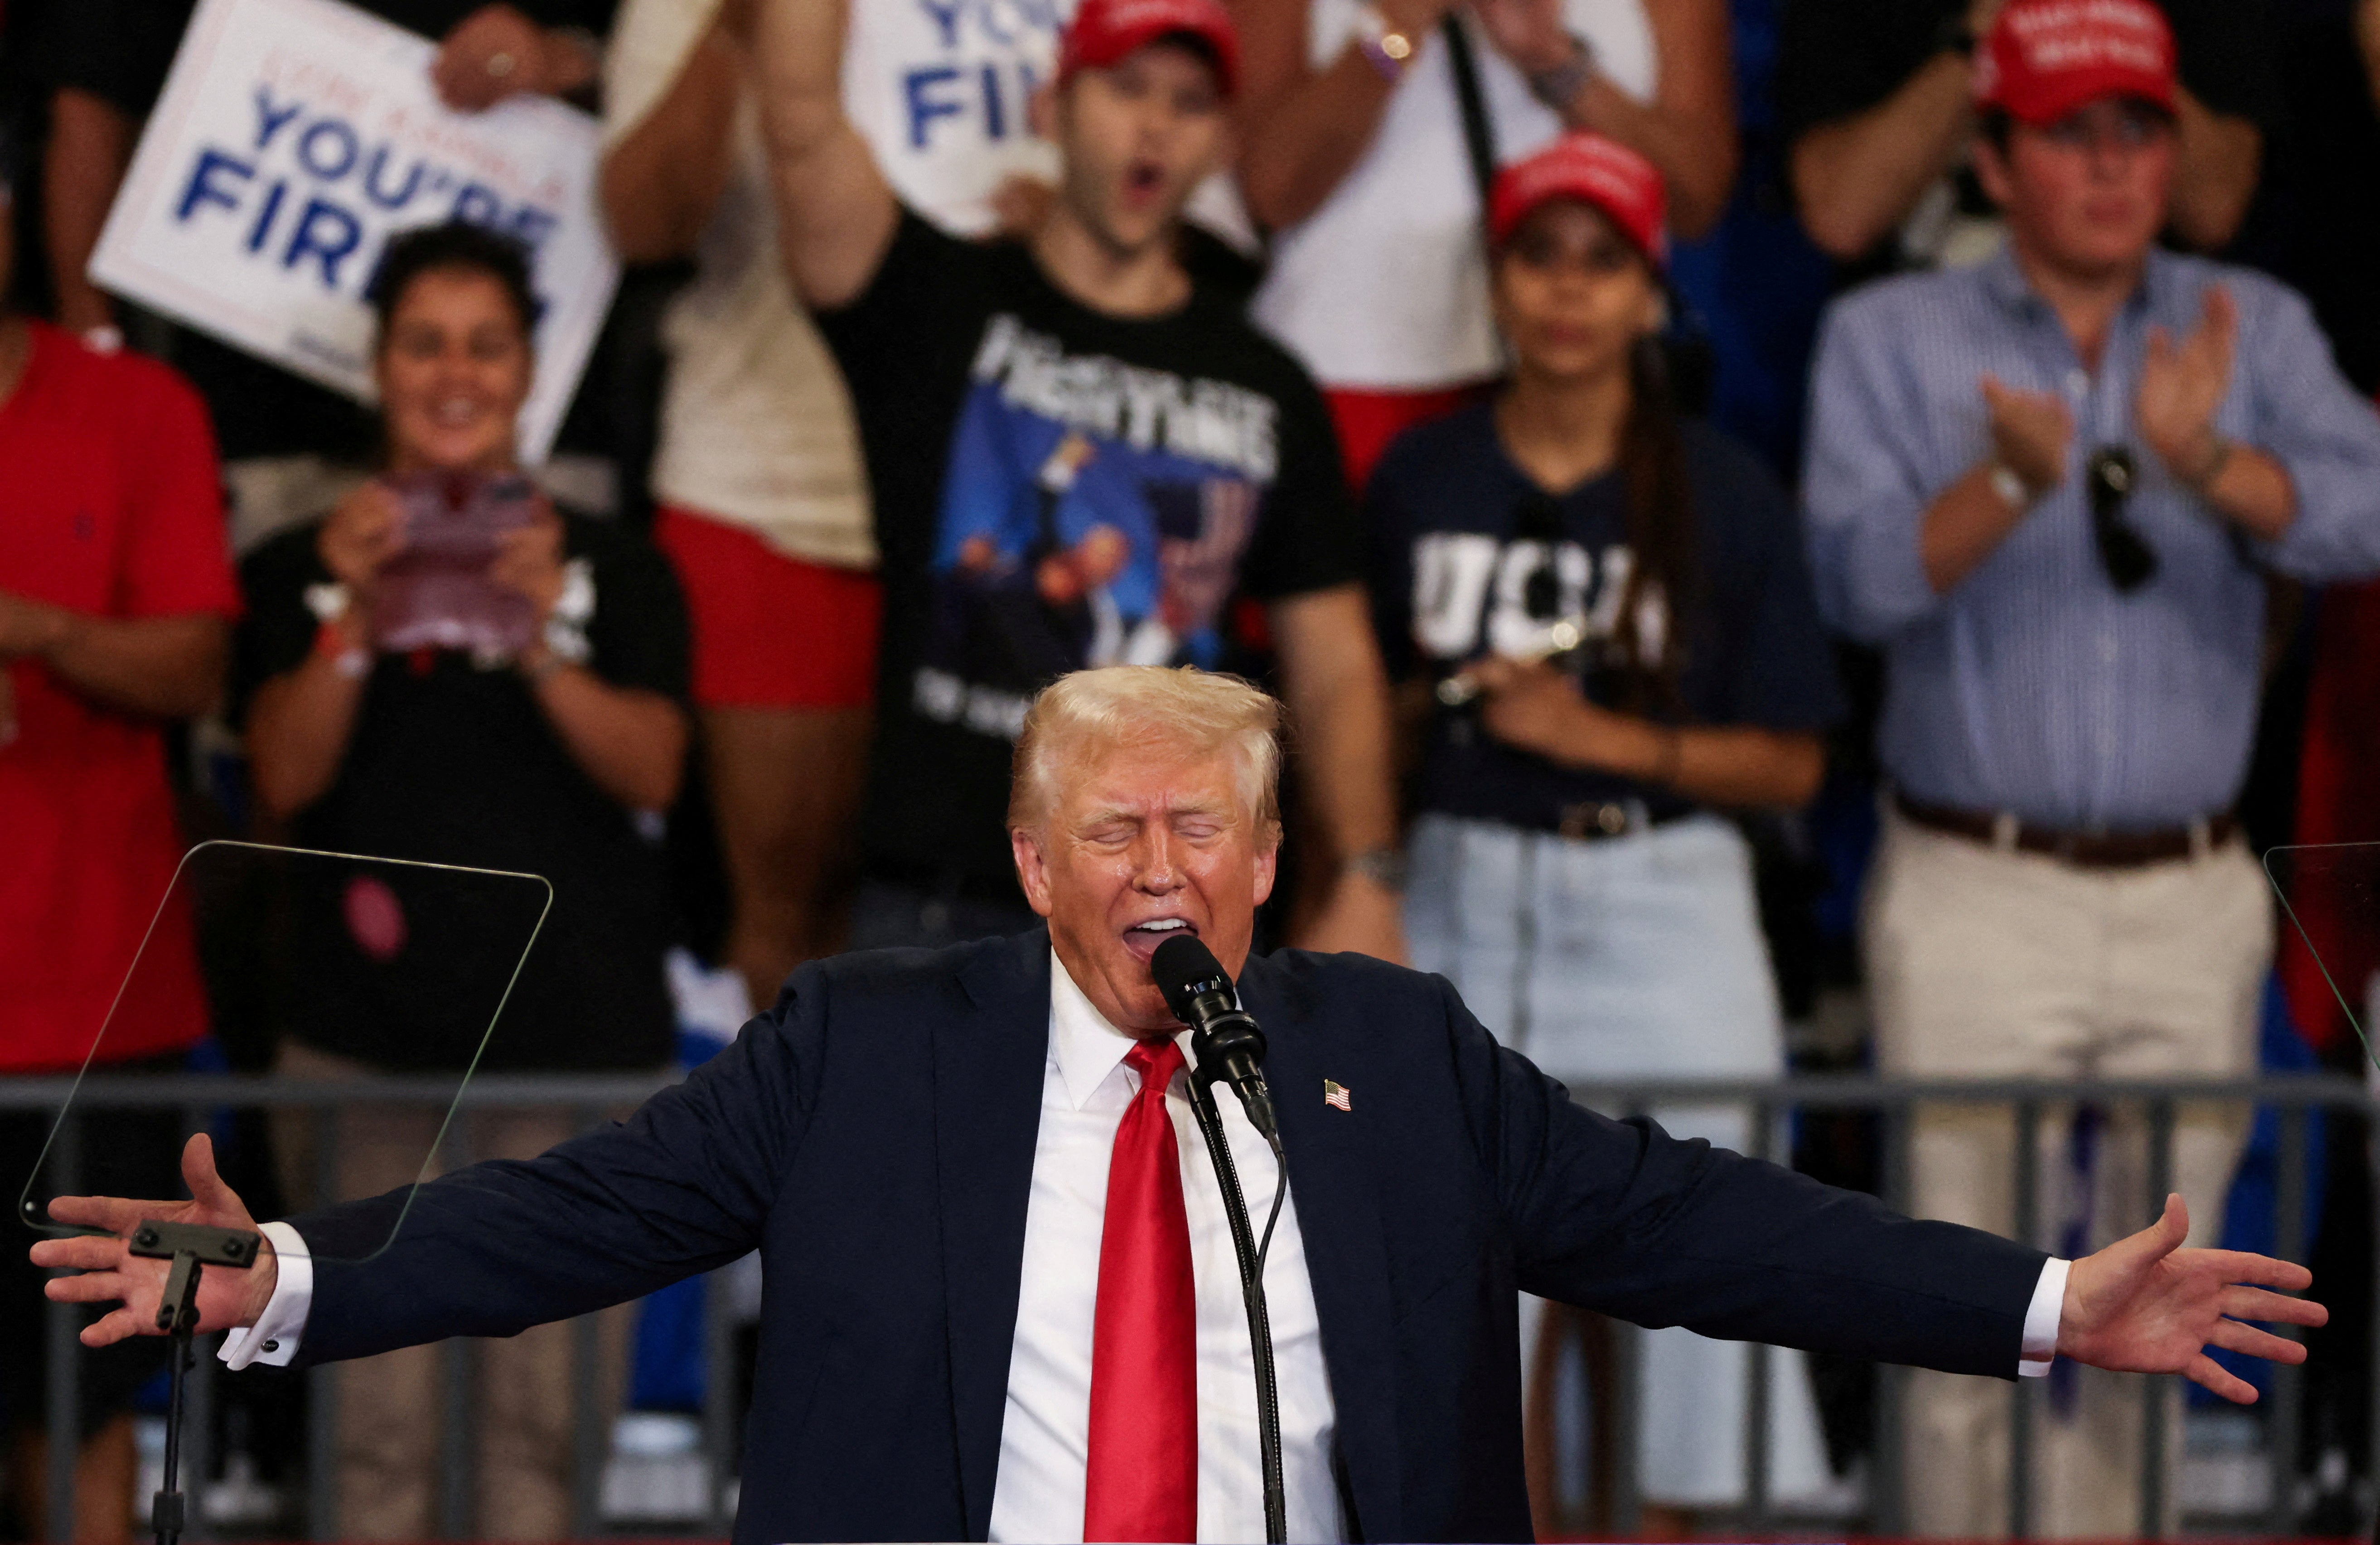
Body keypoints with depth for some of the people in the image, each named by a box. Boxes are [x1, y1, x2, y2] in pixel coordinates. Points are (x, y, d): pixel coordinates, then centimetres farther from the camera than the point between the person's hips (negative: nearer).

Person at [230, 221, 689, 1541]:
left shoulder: (609, 567, 11)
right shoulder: (305, 567, 10)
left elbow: (652, 771, -2)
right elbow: (286, 779, -1)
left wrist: (540, 639, -17)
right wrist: (353, 624, -15)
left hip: (579, 1035, 0)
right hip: (368, 1045, 0)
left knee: (545, 1414, -4)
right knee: (378, 1420, -5)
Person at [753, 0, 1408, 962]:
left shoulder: (1263, 391, 11)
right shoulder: (940, 310, 4)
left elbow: (1335, 666, 11)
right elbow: (801, 122, -13)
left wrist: (1366, 885, -1)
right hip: (940, 912, -3)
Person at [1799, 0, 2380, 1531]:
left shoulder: (2253, 330, 8)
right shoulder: (1891, 339, 5)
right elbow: (1864, 575, -10)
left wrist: (2206, 463, -30)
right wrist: (2013, 483, -28)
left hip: (2195, 902, 2)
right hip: (1978, 898, -2)